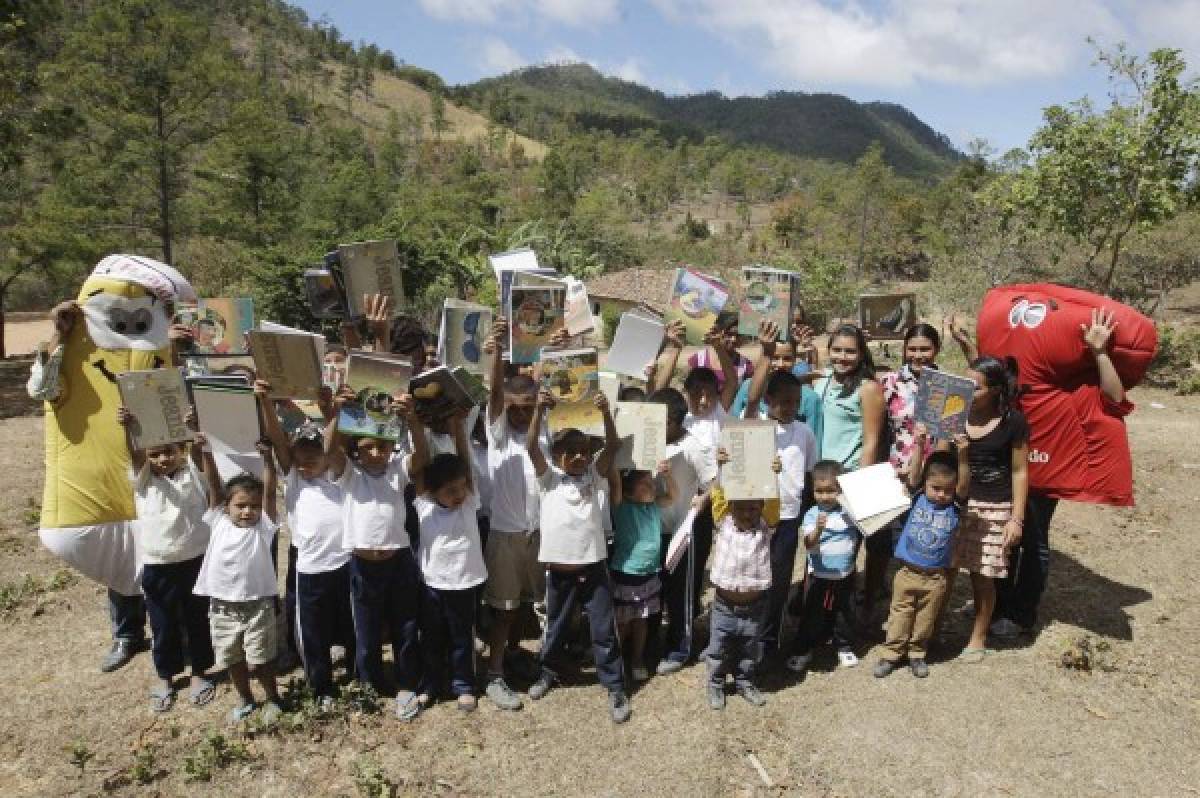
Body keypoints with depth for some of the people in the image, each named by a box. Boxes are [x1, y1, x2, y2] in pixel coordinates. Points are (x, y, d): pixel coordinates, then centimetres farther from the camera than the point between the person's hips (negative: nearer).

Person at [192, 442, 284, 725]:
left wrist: (267, 458, -27)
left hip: (257, 606, -2)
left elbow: (270, 491, -16)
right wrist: (207, 454, -17)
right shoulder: (219, 522, 0)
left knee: (261, 660, 7)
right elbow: (214, 486, -7)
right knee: (233, 660, 17)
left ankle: (273, 699, 28)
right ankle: (244, 699, 38)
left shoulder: (263, 527, -5)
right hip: (222, 607, 3)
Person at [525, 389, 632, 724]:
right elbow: (531, 448, -14)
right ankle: (548, 672, 42)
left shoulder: (594, 475, 4)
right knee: (556, 627, 19)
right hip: (559, 569, 0)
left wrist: (605, 412, -22)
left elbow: (612, 446, -8)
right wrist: (540, 410, -26)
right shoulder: (548, 478, 0)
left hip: (593, 567, 0)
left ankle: (615, 687, 19)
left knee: (604, 630, 6)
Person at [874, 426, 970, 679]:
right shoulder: (918, 498, -5)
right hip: (907, 572, 0)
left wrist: (962, 455, -36)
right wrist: (919, 445, -30)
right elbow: (913, 473, -17)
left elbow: (964, 483, -20)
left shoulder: (954, 506, -6)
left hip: (936, 578, 0)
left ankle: (917, 653, 32)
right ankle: (892, 653, 23)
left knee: (926, 618, 15)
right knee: (900, 614, 11)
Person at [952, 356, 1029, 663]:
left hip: (994, 507, -2)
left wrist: (1017, 518, -5)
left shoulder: (1013, 422, -8)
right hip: (953, 501, 3)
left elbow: (1019, 472, -3)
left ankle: (978, 638, 25)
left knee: (982, 574, 6)